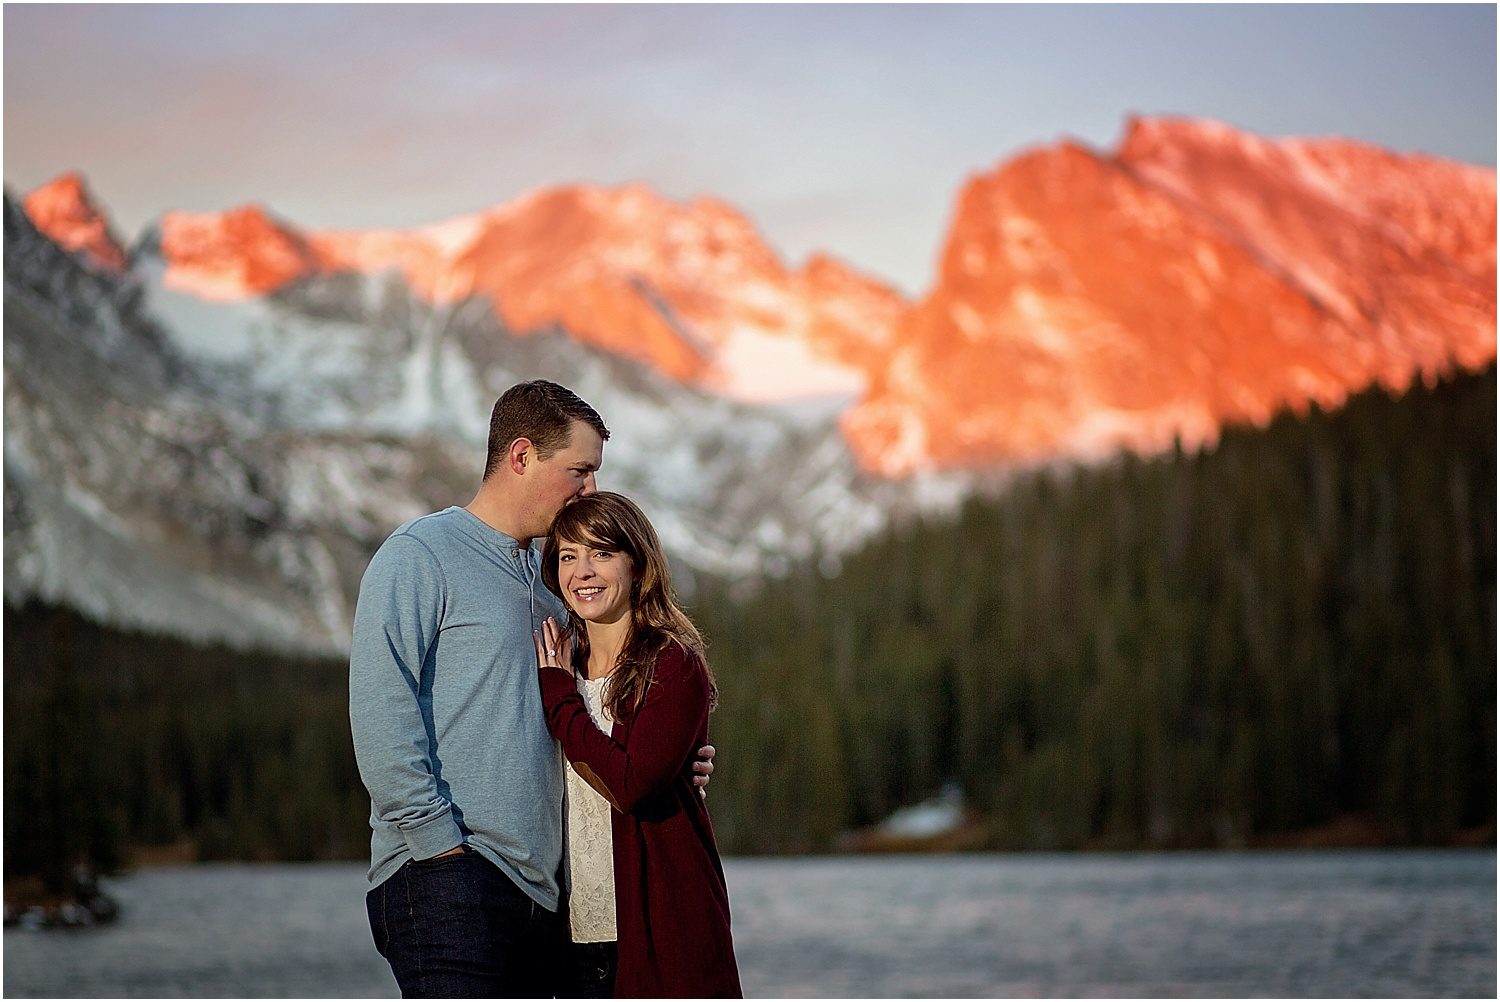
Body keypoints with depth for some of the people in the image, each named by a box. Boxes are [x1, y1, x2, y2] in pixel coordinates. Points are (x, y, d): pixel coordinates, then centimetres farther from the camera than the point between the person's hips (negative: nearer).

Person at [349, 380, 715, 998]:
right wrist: (441, 841, -16)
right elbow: (379, 713, -12)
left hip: (539, 888, 8)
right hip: (446, 878, -8)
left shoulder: (547, 576, 23)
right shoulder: (419, 556, -3)